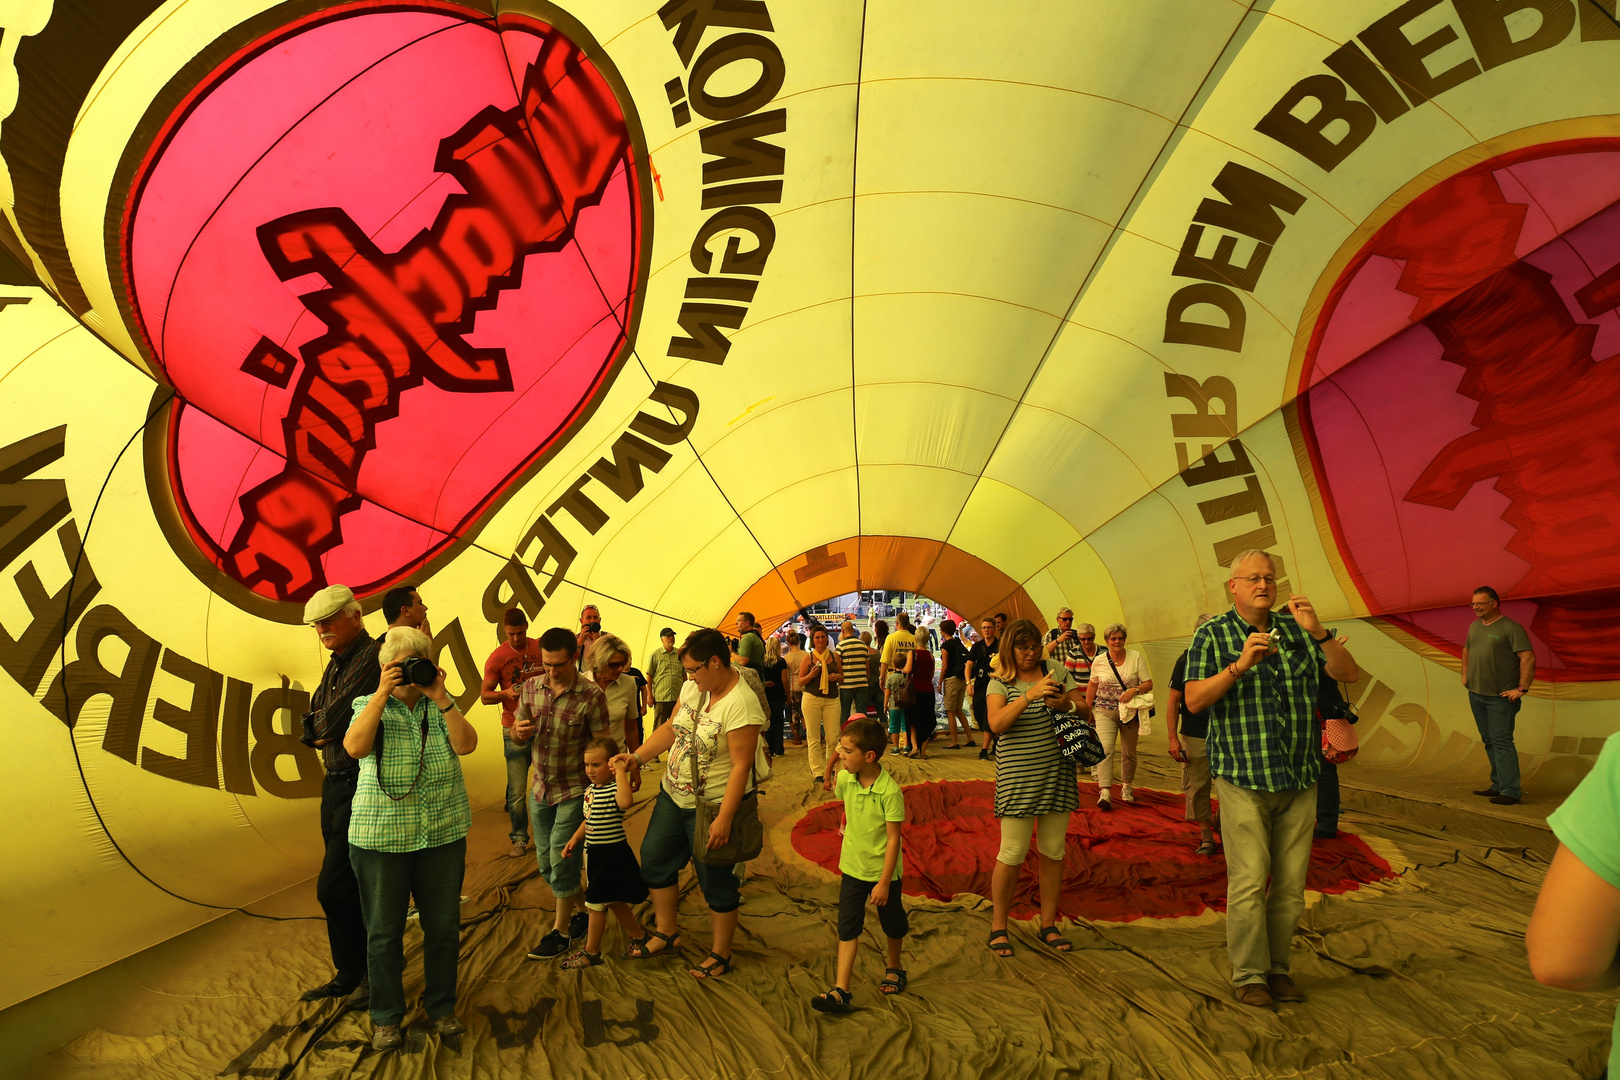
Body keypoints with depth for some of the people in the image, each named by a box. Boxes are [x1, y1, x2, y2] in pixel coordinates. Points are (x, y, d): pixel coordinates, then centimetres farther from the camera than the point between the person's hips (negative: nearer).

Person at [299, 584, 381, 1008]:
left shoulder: (373, 657, -16)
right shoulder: (336, 663, 15)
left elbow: (333, 719, -21)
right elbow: (311, 725, 12)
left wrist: (320, 726, -4)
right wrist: (321, 729, -7)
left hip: (363, 786, -9)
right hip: (336, 782, 9)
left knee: (334, 888, -5)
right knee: (351, 886, 16)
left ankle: (373, 973, 11)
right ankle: (350, 974, 28)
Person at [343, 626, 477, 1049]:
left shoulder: (442, 704, 6)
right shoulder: (368, 705, 2)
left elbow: (466, 745, -9)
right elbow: (355, 747, -17)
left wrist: (441, 699, -17)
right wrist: (383, 694, -20)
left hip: (443, 834, 2)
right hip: (380, 836, -2)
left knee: (443, 926, 10)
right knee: (384, 931, 9)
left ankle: (442, 1006, 28)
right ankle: (386, 1017, 25)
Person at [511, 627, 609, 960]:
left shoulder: (592, 695, -16)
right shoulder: (531, 689, -1)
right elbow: (517, 737, 8)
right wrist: (518, 732, -16)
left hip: (575, 790, -6)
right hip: (540, 788, 6)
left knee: (561, 858, -3)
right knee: (546, 861, 13)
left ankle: (561, 930, 14)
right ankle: (580, 913, 32)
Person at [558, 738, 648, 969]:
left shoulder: (614, 788, -21)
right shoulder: (590, 790, 7)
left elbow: (625, 801, -45)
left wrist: (621, 772, -39)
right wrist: (574, 839, 6)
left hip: (611, 853, -9)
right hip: (594, 852, 9)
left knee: (595, 903, 2)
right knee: (613, 900, 22)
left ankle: (591, 951, 18)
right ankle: (637, 934, 39)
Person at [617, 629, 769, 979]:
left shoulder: (741, 704, -26)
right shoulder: (694, 687, -2)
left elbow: (741, 766, -27)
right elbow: (671, 729, 11)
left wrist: (723, 819, -27)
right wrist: (636, 757, 1)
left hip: (713, 808, -8)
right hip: (673, 796, 8)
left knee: (716, 883, 7)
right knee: (654, 860, 18)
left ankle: (721, 954, 27)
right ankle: (667, 932, 39)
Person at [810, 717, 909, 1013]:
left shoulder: (890, 791, -25)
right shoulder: (845, 780, -8)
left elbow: (893, 838, -21)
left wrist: (884, 882, -20)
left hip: (883, 871, -4)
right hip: (852, 869, 4)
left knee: (892, 924, 18)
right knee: (847, 929, -2)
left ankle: (894, 969, 43)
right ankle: (840, 991, -3)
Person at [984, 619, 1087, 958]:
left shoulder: (1057, 672, 6)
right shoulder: (1000, 683, -3)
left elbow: (1085, 711, 7)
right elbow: (996, 723, -19)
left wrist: (1065, 705, -15)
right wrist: (1030, 695, -28)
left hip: (1057, 774, 4)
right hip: (1018, 777, -3)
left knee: (1053, 851, 10)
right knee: (1012, 855, -1)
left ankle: (1048, 926, 24)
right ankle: (998, 927, 15)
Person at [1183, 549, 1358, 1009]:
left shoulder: (1296, 629, 9)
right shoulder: (1212, 634, -1)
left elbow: (1348, 673, 3)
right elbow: (1194, 700, -11)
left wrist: (1318, 632, -13)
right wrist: (1240, 665, -24)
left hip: (1300, 778, 4)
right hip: (1243, 779, -4)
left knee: (1291, 884, 9)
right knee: (1248, 881, -5)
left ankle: (1277, 967, 23)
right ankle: (1249, 975, 8)